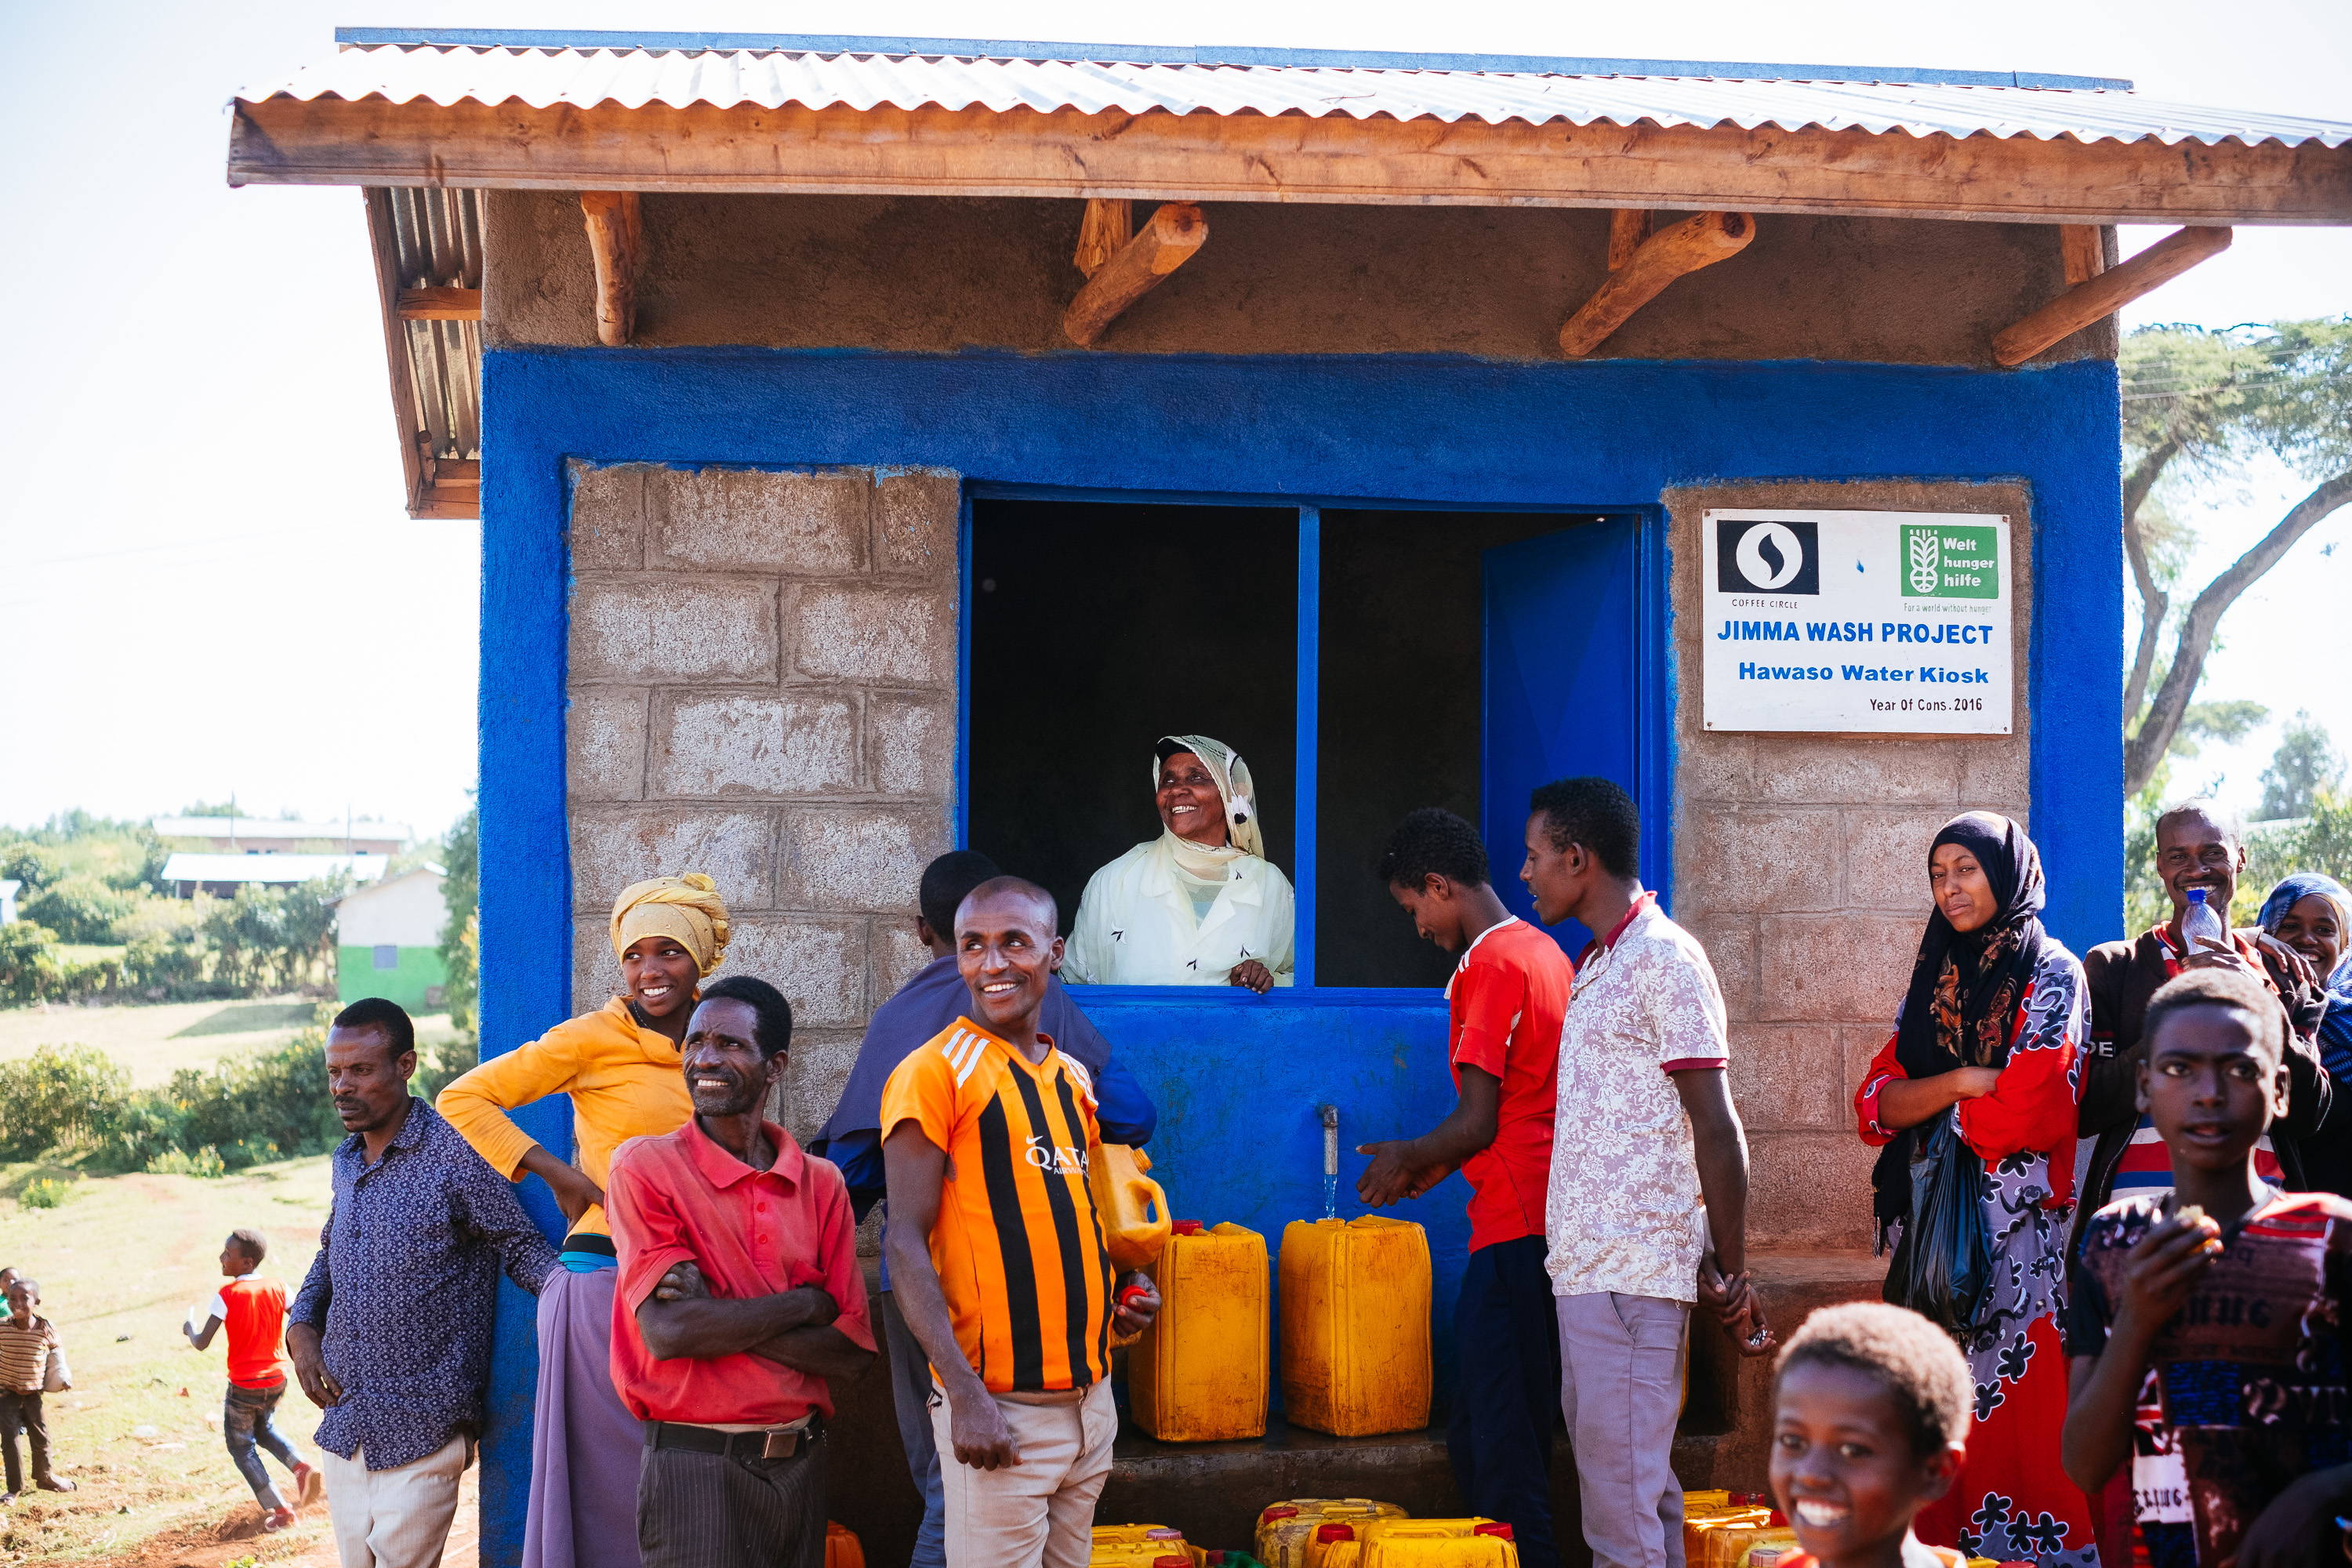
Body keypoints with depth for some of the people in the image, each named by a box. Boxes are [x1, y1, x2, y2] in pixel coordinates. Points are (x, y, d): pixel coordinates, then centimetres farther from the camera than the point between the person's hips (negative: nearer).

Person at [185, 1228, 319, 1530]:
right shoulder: (278, 1288, -4)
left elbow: (202, 1343, -16)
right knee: (264, 1430, 29)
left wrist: (190, 1329, 5)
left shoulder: (228, 1295, -17)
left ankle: (279, 1509, 6)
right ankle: (302, 1467, 5)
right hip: (276, 1380, 5)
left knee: (241, 1446, 12)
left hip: (243, 1386, -5)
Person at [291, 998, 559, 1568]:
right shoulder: (344, 1162, 11)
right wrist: (300, 1327, 8)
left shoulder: (454, 1155, -12)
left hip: (420, 1434, -7)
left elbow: (522, 1246, -8)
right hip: (342, 1425, 7)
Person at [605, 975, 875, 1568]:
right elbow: (667, 1331, -15)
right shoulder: (646, 1167, -5)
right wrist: (806, 1303, -7)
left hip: (800, 1466, 4)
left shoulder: (821, 1185, 6)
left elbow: (850, 1352, -1)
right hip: (695, 1468, -4)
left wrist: (717, 1316, -13)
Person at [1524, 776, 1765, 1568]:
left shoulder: (1664, 960, -11)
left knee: (1622, 1490, -8)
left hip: (1633, 1269, -9)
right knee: (1616, 1473, 12)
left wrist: (1731, 1273, -12)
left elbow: (1716, 1130, -13)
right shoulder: (1598, 965, 18)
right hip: (1588, 1265, 9)